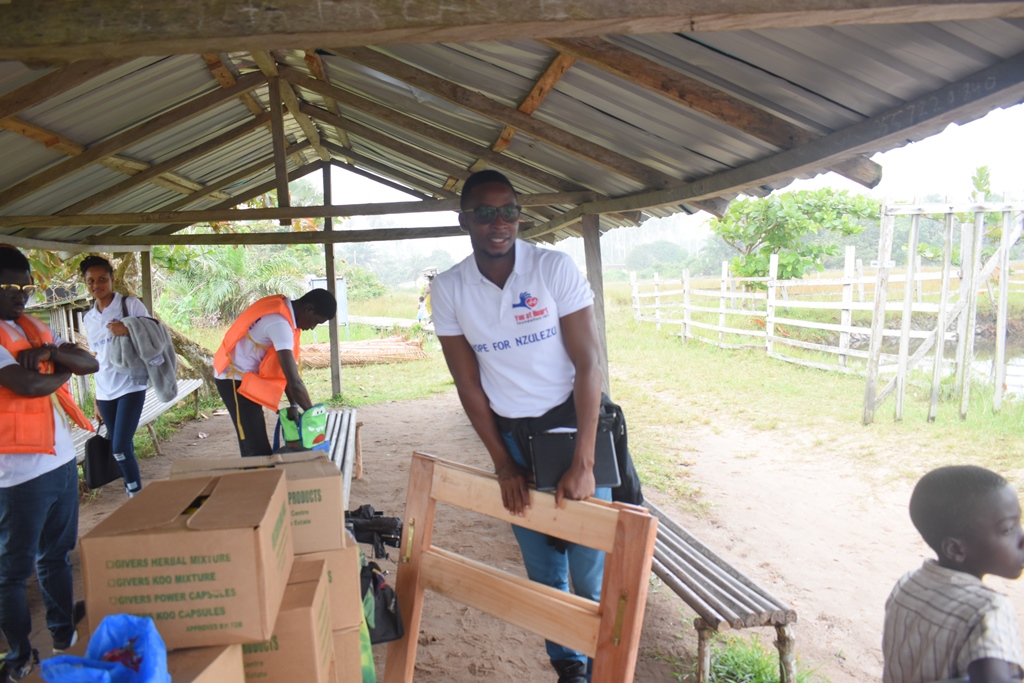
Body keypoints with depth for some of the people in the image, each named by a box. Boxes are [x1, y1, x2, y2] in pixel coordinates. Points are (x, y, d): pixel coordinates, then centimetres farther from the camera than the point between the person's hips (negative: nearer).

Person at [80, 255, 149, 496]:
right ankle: (132, 494, 19)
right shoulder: (88, 318, 12)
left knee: (120, 447, -12)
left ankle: (137, 494, 3)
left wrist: (128, 331, -22)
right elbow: (97, 359, 17)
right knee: (118, 449, 7)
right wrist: (96, 398, 18)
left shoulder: (131, 305, -4)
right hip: (104, 392, 5)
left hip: (130, 387, -5)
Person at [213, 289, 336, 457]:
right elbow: (294, 381, -30)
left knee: (256, 447, 14)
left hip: (245, 378, 10)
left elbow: (287, 370, 5)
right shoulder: (280, 323, -28)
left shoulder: (284, 313, 2)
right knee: (257, 449, -10)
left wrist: (294, 406, 0)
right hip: (236, 380, -10)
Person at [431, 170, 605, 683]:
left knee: (591, 568, 0)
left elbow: (587, 364, -13)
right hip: (510, 435, 2)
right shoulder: (448, 290, -6)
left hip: (575, 422, -2)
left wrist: (583, 461, -17)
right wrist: (504, 465, -3)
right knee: (543, 569, 12)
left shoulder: (555, 267, -13)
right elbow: (469, 385, -1)